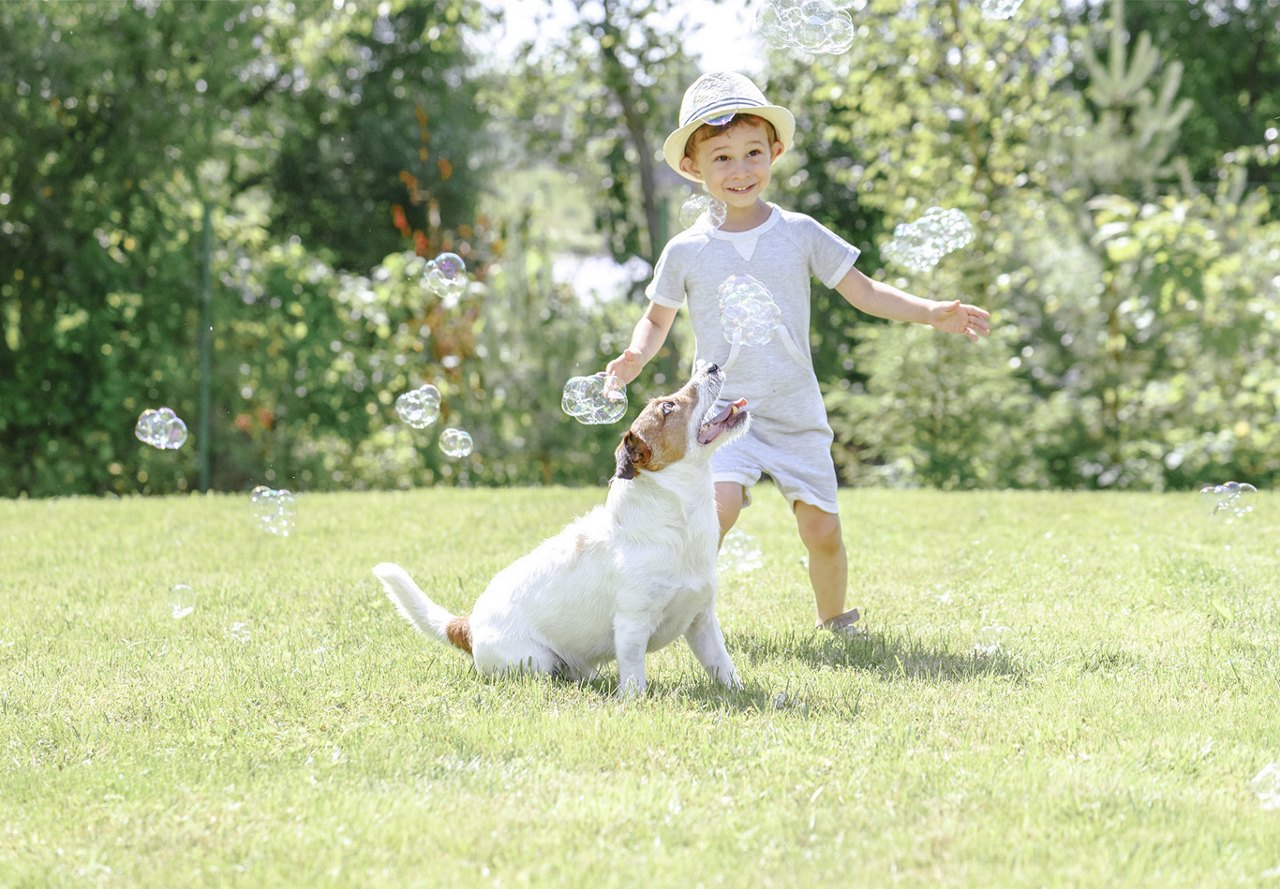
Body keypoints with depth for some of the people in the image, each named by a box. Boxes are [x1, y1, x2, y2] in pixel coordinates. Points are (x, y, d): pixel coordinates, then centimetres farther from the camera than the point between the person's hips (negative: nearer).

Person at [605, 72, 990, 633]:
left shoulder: (799, 234, 2)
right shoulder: (686, 252, 1)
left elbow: (862, 292, 7)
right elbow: (657, 318, 15)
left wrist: (931, 312, -4)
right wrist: (637, 355, -6)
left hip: (797, 413, 2)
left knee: (822, 529, 0)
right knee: (718, 507, -25)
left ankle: (834, 618, 26)